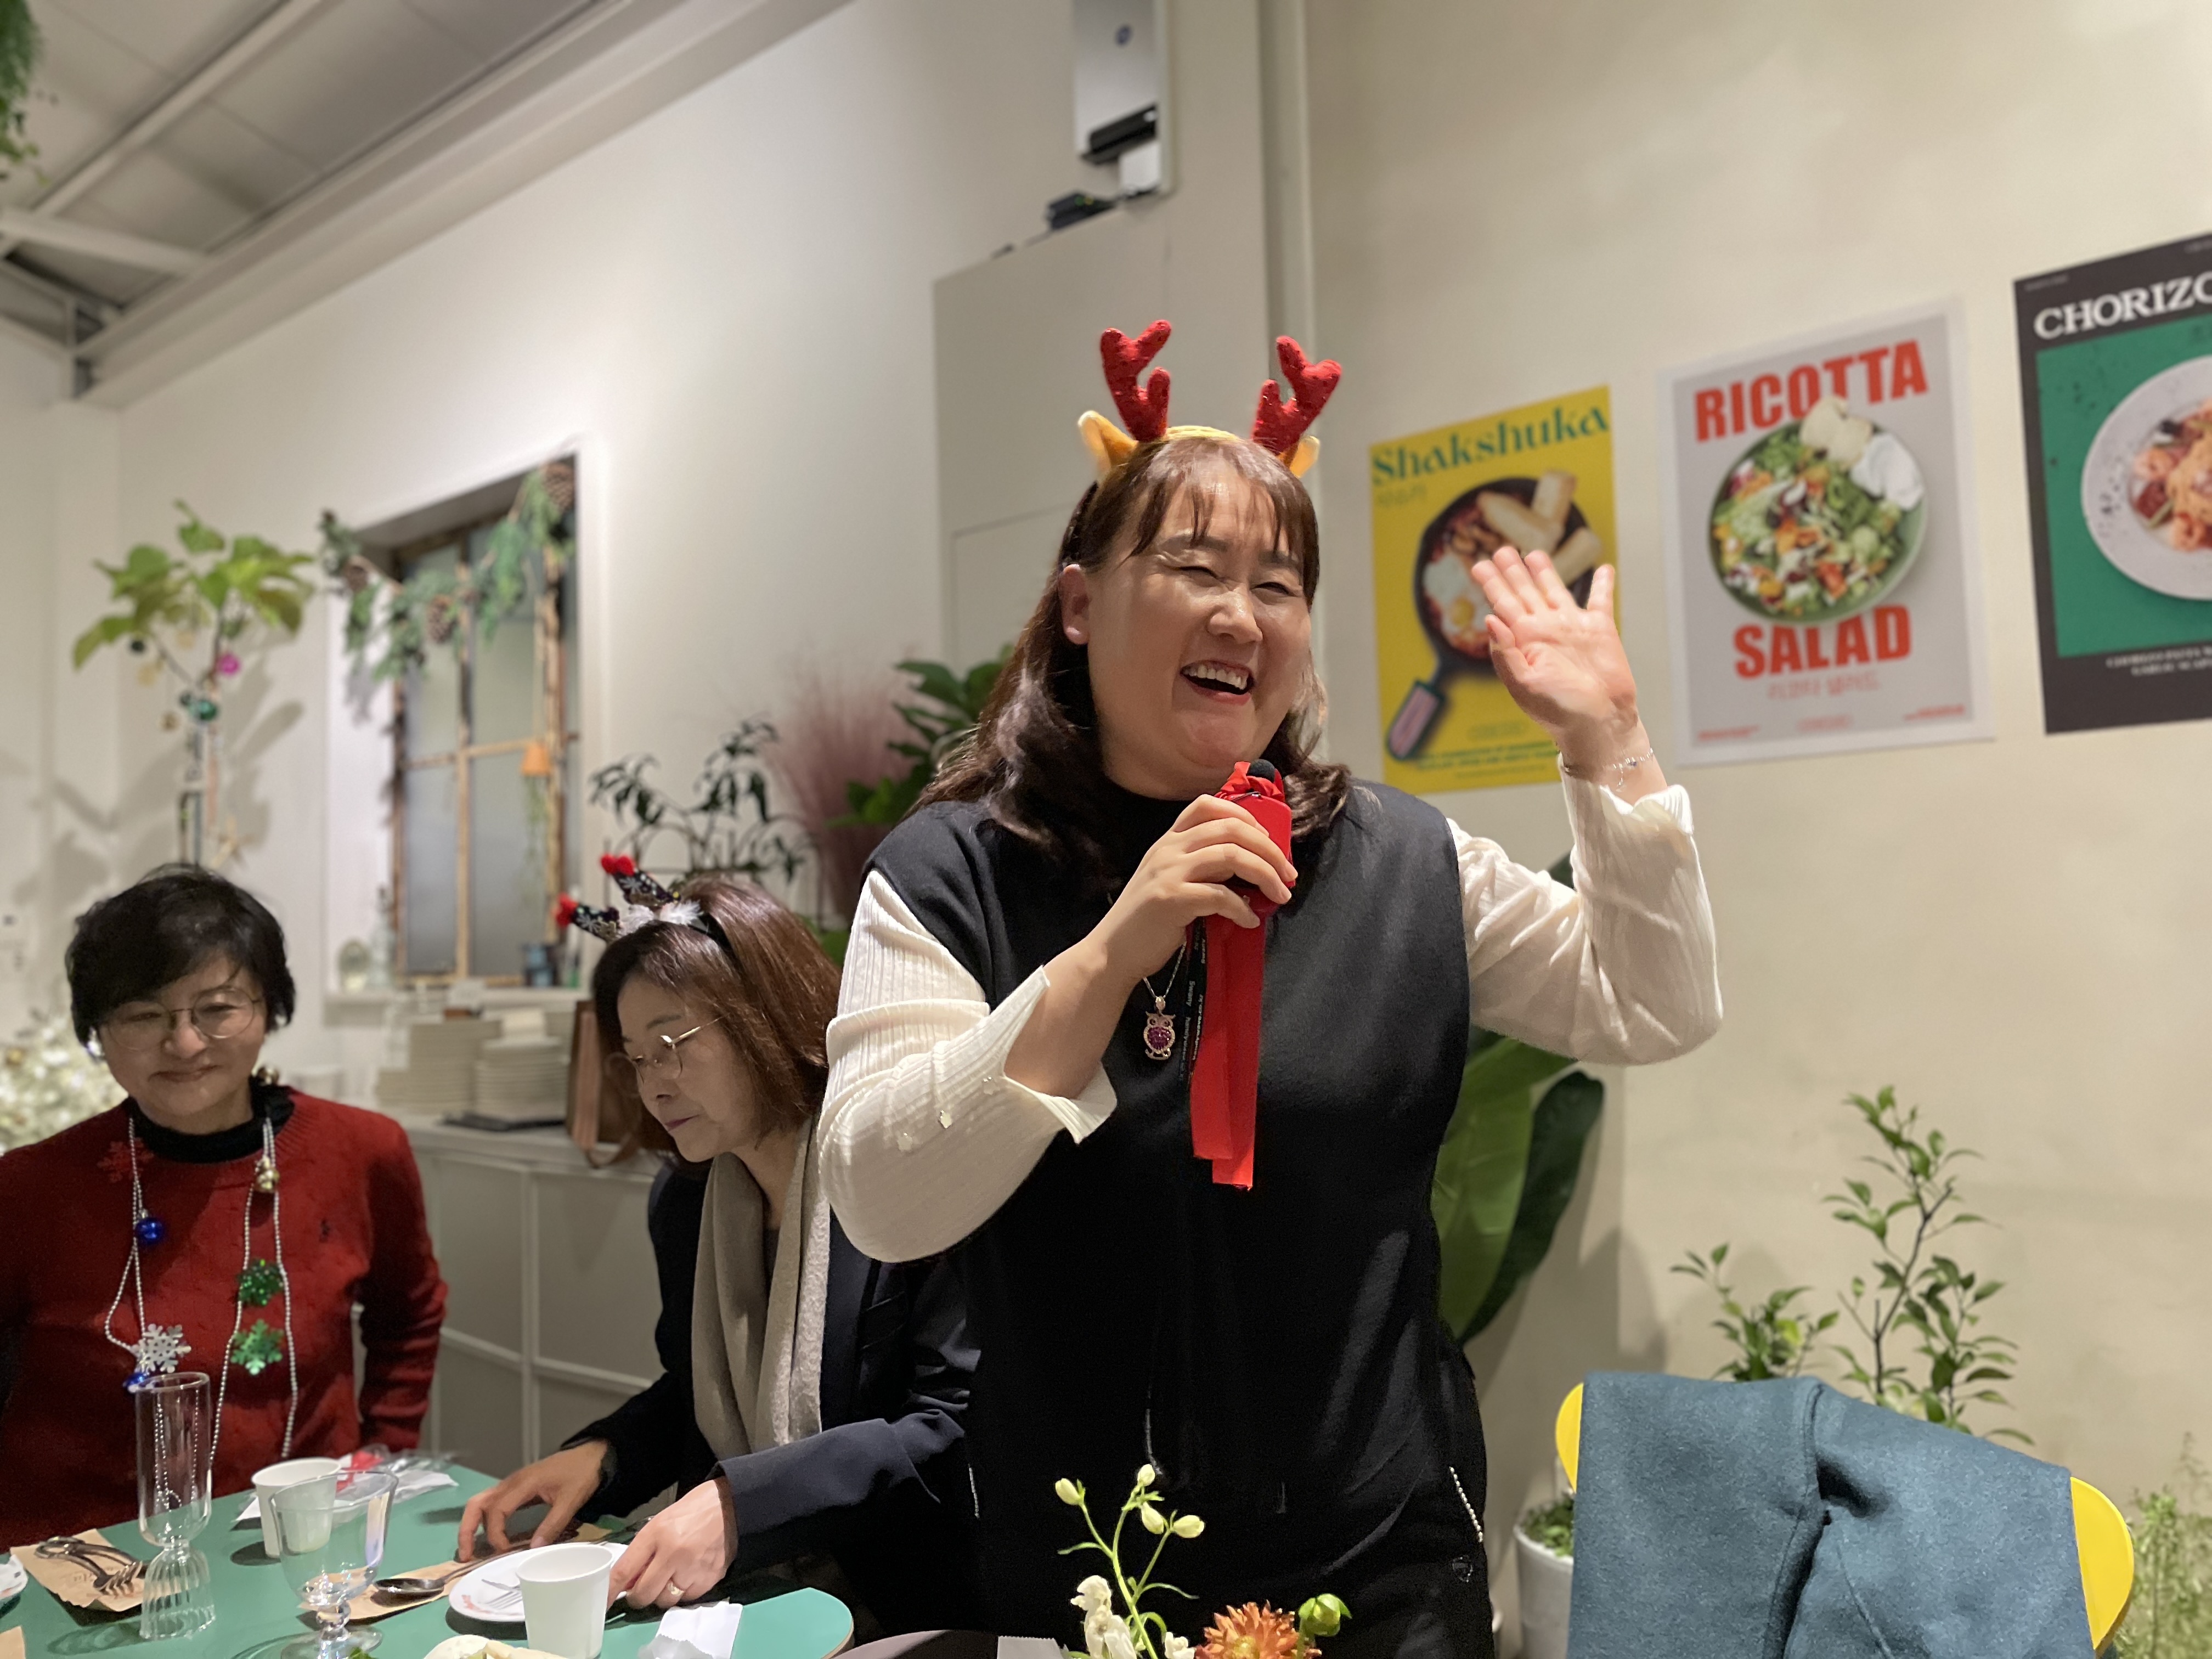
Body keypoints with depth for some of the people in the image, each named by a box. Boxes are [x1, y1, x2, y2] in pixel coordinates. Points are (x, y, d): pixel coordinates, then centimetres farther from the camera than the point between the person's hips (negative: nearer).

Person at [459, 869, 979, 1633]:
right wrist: (600, 1455, 1)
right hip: (732, 1601, 6)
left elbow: (956, 1428, -16)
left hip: (899, 1612, -5)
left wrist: (742, 1502, -22)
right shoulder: (682, 1198, 9)